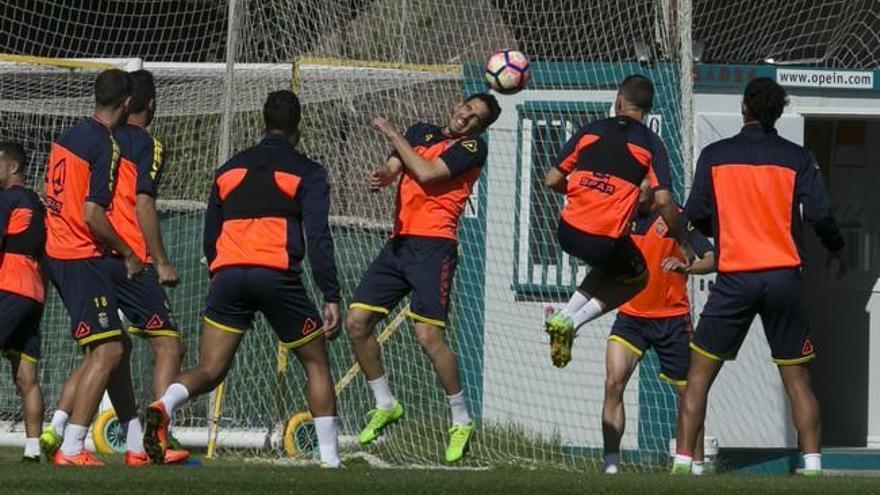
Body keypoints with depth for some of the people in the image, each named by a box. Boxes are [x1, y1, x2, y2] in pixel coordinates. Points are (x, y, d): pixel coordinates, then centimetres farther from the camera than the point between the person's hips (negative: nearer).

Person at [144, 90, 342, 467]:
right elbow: (318, 237, -4)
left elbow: (209, 237, 23)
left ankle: (163, 407, -29)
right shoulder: (306, 172, 7)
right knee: (316, 364, 12)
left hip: (228, 271, 3)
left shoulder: (230, 169, 21)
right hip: (278, 275, -3)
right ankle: (329, 457, 7)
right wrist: (331, 297, -4)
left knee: (210, 370, 3)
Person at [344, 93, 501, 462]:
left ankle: (461, 421, -1)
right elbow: (394, 166, 7)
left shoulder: (472, 148, -2)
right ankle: (385, 405, 19)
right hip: (399, 243, 7)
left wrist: (393, 135, -3)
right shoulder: (421, 133, 18)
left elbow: (427, 173, -13)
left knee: (428, 336, -15)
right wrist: (383, 174, -18)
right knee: (356, 322, 2)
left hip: (433, 247, -7)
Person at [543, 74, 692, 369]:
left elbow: (552, 181, 7)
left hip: (569, 233, 4)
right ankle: (574, 322, 7)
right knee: (637, 277, 26)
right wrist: (683, 242, 4)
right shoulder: (650, 143, 0)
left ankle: (565, 316, 15)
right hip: (606, 241, -4)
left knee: (608, 268, 34)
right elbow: (663, 201, -9)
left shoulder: (591, 131, 7)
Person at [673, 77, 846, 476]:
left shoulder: (714, 156, 2)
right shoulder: (797, 158, 2)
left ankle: (683, 462, -2)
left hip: (735, 278, -1)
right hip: (785, 277, 1)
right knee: (797, 379, 7)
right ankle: (813, 465, -1)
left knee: (699, 376, 6)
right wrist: (837, 249, 15)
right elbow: (819, 214, -5)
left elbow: (696, 215, 0)